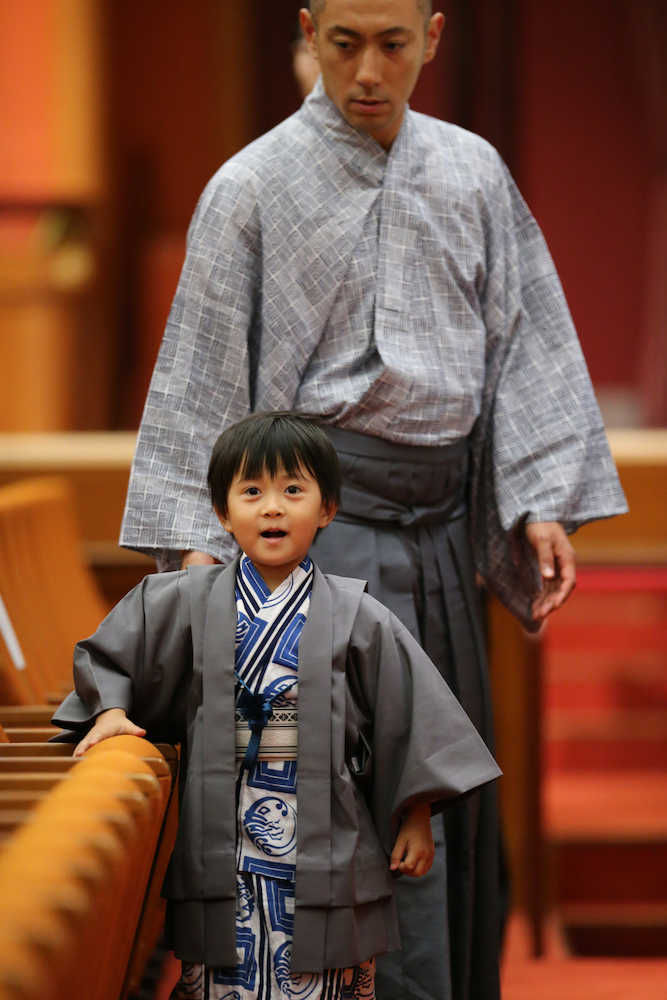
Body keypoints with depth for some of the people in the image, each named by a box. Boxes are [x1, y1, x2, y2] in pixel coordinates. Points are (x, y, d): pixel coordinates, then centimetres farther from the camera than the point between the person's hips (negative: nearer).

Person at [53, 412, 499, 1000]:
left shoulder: (358, 618, 0)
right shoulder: (187, 602, 3)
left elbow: (411, 714, 4)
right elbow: (107, 655, 14)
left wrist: (415, 818, 5)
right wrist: (111, 710, -4)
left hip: (324, 856, -1)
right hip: (223, 852, 1)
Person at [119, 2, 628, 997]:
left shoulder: (473, 172, 9)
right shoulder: (254, 186, -2)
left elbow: (527, 345, 9)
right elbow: (202, 373, -1)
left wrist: (544, 503, 1)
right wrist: (196, 537, -7)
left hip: (444, 516, 5)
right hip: (325, 506, -5)